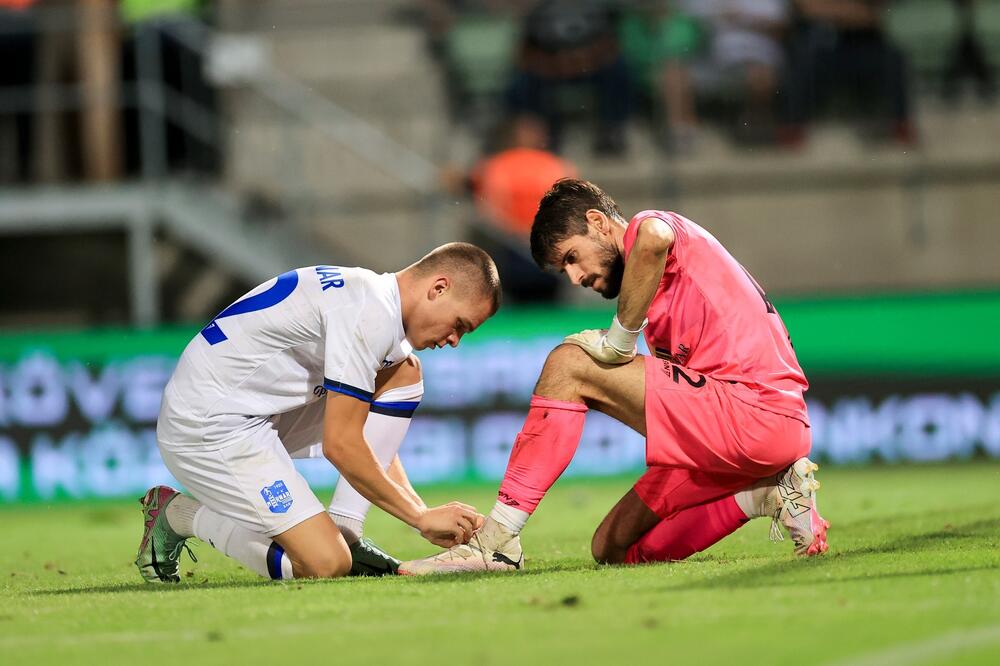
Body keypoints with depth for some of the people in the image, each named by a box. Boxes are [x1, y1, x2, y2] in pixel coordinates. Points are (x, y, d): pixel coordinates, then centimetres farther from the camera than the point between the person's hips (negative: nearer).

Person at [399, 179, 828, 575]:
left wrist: (620, 340, -19)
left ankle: (495, 541, -15)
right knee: (614, 548, 12)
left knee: (568, 365, -11)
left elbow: (654, 238, -28)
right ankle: (770, 492, 5)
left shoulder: (649, 225, -1)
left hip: (759, 416, -11)